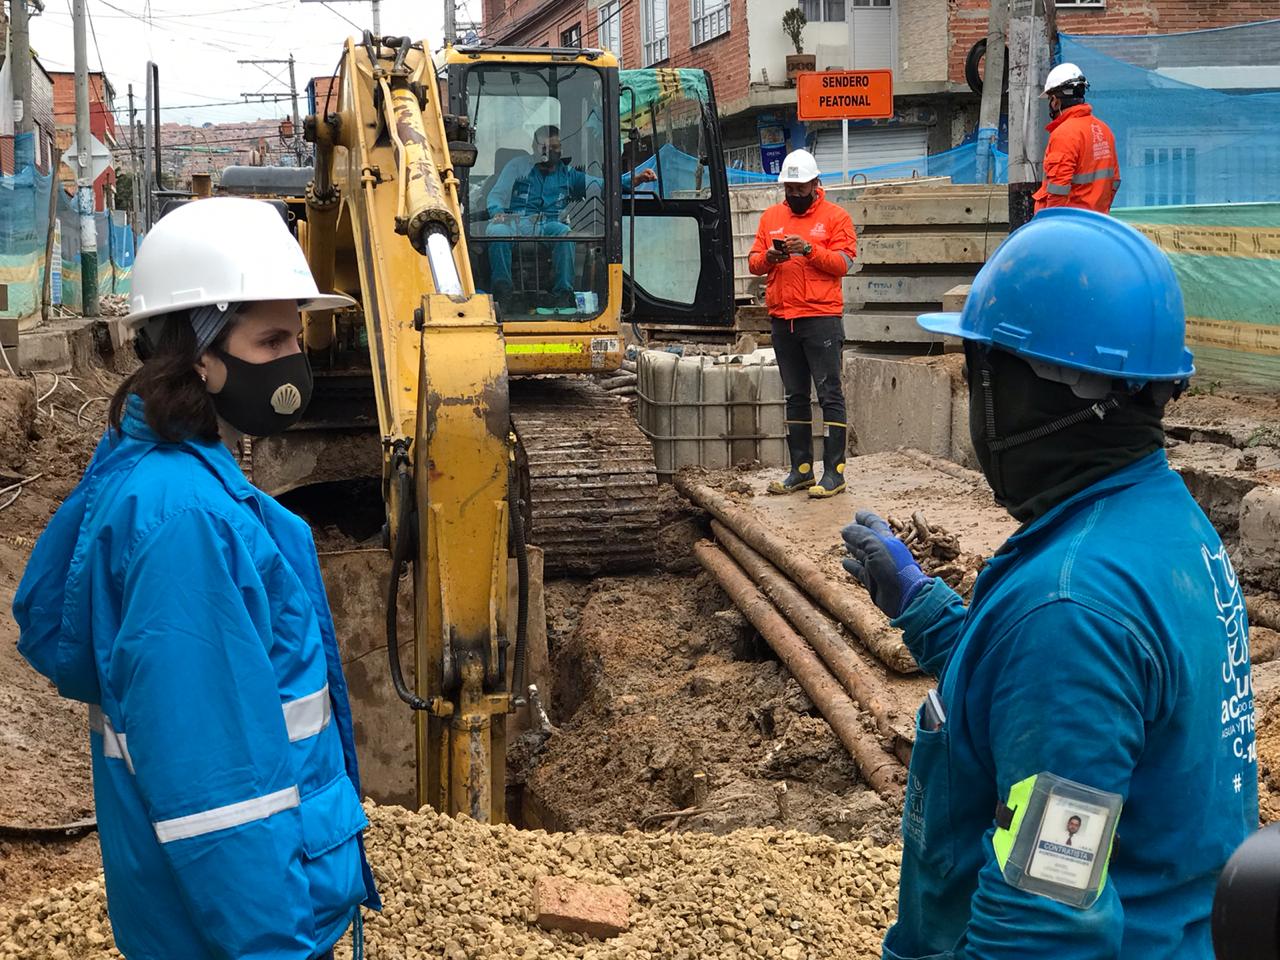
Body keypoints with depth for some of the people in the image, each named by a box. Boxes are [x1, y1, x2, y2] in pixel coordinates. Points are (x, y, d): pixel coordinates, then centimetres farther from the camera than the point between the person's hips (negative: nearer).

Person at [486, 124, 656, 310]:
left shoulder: (568, 174, 25)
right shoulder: (518, 165, 21)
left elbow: (599, 185, 17)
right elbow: (497, 194, 14)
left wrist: (634, 179, 1)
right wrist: (497, 212, -11)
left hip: (549, 225, 1)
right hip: (517, 222, -1)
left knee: (564, 232, -36)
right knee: (496, 231, -36)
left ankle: (563, 294, -37)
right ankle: (501, 291, -36)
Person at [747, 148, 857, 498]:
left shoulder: (835, 216, 1)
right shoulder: (771, 216, 14)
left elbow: (845, 261, -9)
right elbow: (753, 262, 12)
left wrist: (809, 249, -20)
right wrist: (769, 257, -10)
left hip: (821, 317, -5)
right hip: (782, 319, 5)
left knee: (830, 394, -6)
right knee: (795, 397, 10)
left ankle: (834, 472, -5)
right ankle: (800, 470, 17)